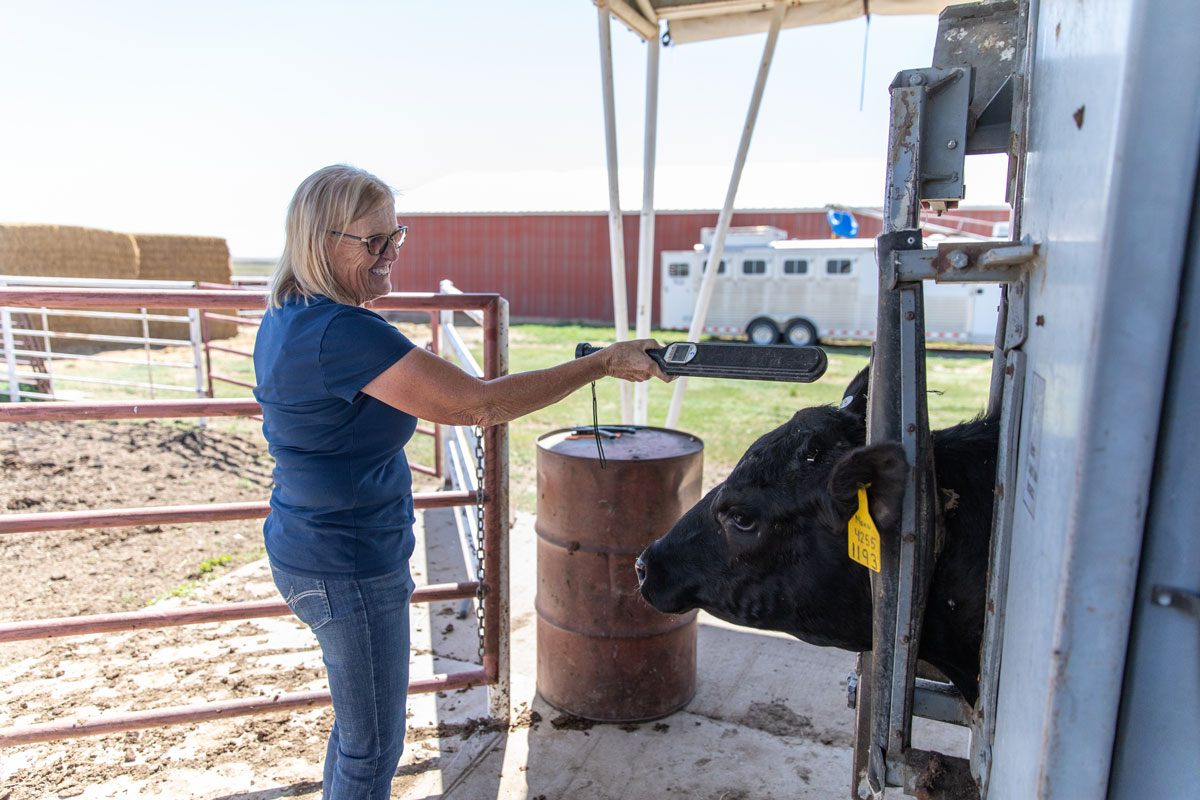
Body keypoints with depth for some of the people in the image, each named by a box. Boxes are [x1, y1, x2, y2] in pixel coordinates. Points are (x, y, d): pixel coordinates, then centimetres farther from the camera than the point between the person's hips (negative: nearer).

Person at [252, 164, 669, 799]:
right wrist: (604, 362, -22)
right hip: (349, 570, -10)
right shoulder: (343, 333, -28)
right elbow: (479, 403, -30)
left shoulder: (287, 318, 5)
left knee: (358, 725, 27)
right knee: (373, 747, 10)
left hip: (307, 550, 10)